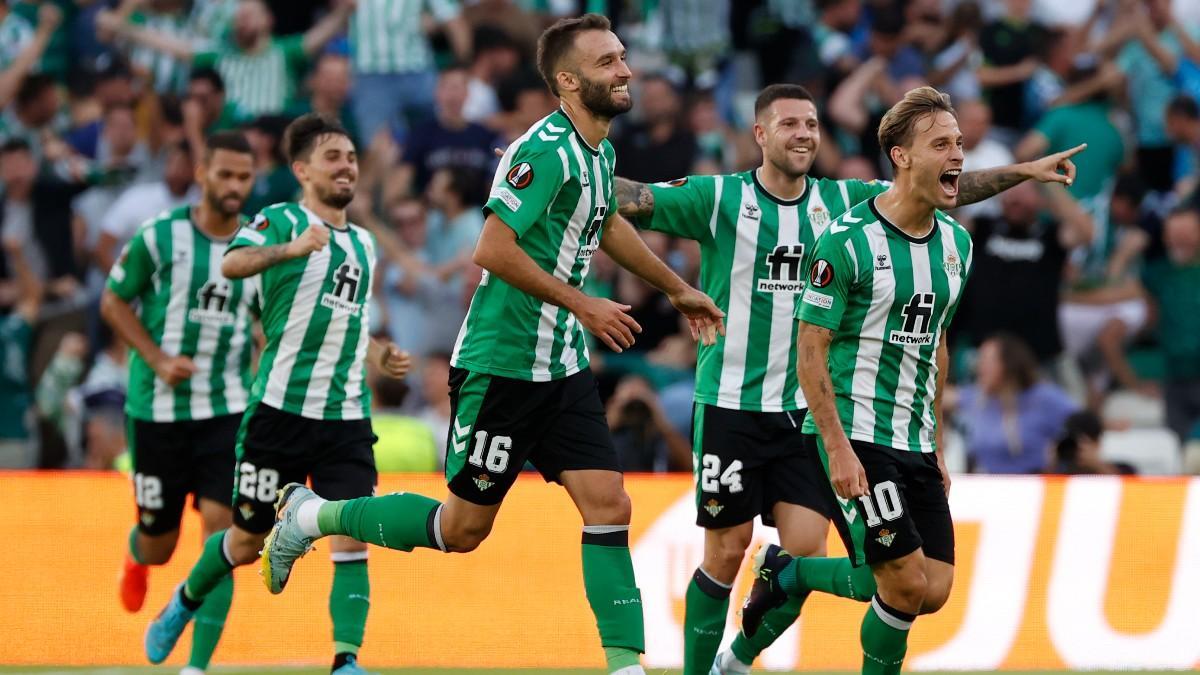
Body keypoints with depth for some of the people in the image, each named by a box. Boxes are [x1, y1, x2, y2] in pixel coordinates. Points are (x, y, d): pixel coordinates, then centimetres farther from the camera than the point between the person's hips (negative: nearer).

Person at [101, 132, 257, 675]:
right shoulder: (159, 237, -7)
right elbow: (113, 303, 1)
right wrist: (157, 359, -10)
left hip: (227, 409, 2)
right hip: (157, 407, -2)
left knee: (220, 528, -13)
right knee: (158, 544, 7)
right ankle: (136, 557, 47)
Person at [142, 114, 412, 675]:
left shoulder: (363, 244, 18)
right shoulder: (281, 221, -4)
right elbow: (233, 264, -26)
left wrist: (378, 355, 13)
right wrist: (291, 248, -44)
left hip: (347, 416, 5)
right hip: (280, 409, -5)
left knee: (352, 538, -12)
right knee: (249, 539, 8)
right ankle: (184, 603, 36)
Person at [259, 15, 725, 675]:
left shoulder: (598, 150, 9)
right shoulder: (545, 150, -20)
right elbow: (494, 250, -25)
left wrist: (676, 288, 38)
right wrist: (581, 303, -20)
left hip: (563, 367, 8)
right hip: (501, 365, -8)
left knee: (608, 505, -4)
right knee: (464, 527, 1)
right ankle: (310, 515, 18)